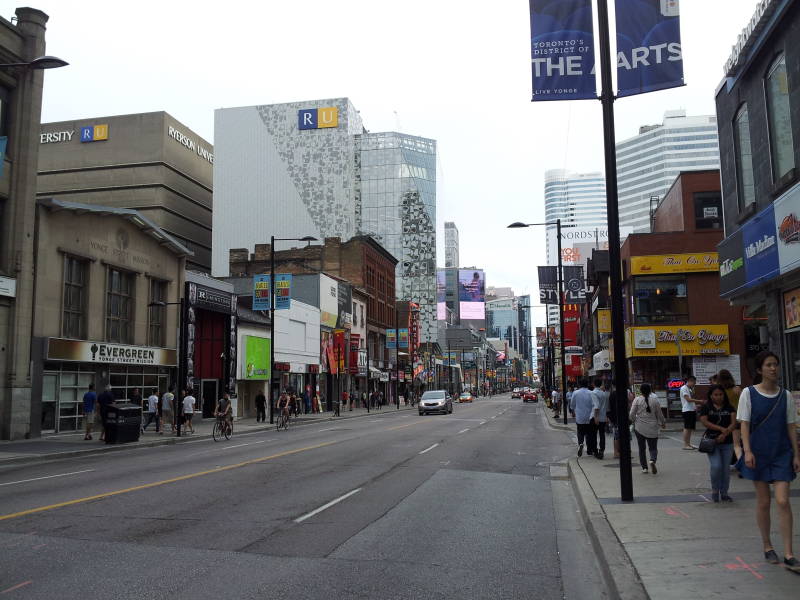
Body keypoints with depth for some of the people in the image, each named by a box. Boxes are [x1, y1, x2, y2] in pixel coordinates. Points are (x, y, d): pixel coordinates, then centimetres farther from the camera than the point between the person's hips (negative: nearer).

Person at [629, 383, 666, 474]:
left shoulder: (637, 399, -6)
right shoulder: (655, 400, -3)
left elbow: (632, 414, -5)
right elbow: (659, 414, 5)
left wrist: (633, 421, 16)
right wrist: (663, 423, 21)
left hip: (639, 428, 0)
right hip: (652, 429, 0)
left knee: (642, 448, 10)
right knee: (653, 447, 7)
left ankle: (644, 467, 11)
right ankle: (652, 460, -21)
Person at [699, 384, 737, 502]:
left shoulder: (729, 408, 7)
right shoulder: (706, 407, 3)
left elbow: (734, 423, -3)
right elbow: (704, 422, -9)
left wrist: (724, 434, -18)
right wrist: (721, 429, -17)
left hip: (727, 442, 2)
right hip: (711, 441, -2)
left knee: (726, 468, 5)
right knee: (716, 466, -14)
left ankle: (724, 493, 19)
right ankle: (715, 490, 7)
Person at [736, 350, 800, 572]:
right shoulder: (748, 393, -3)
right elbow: (744, 424, -4)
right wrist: (747, 451, -13)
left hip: (781, 454, 2)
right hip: (758, 454, -1)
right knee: (763, 502, 6)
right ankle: (767, 547, 22)